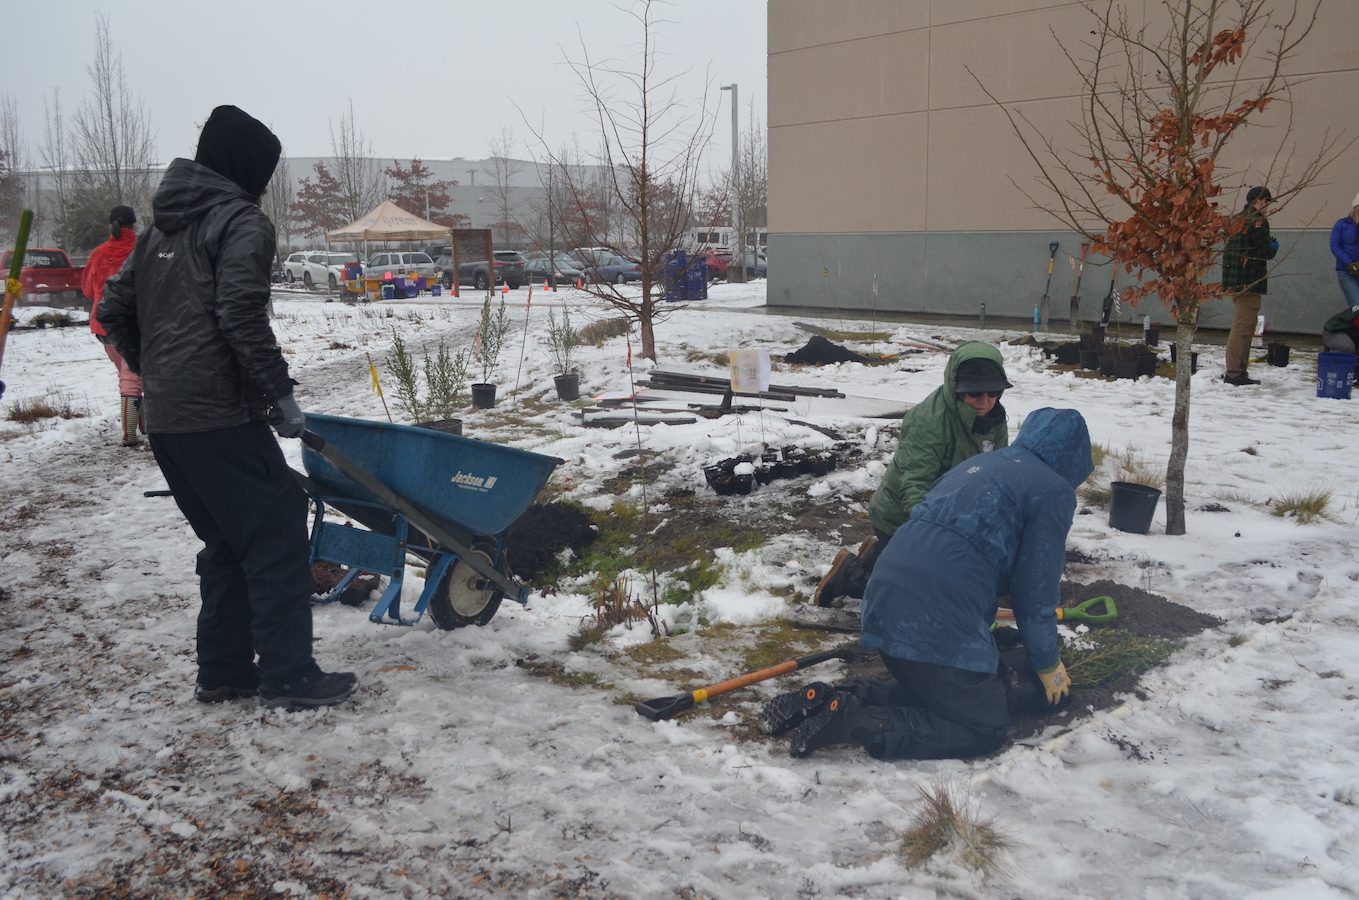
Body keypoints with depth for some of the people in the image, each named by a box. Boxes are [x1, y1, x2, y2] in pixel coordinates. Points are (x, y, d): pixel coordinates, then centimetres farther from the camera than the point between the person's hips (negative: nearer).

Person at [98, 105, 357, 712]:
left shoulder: (161, 228, 20)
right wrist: (279, 394, -14)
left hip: (164, 419, 9)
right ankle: (287, 676, -1)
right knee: (277, 534, -2)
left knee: (226, 542, 17)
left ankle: (223, 671, 21)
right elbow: (241, 316, -18)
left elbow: (114, 309, 20)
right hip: (221, 416, -9)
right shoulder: (241, 222, -6)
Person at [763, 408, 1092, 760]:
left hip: (882, 604, 8)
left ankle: (824, 701, 6)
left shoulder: (977, 464, 25)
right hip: (937, 622, -8)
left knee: (931, 690, 27)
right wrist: (1048, 665, 16)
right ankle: (858, 724, -12)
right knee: (987, 727, 6)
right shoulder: (1054, 491, 1)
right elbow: (1036, 588, 1)